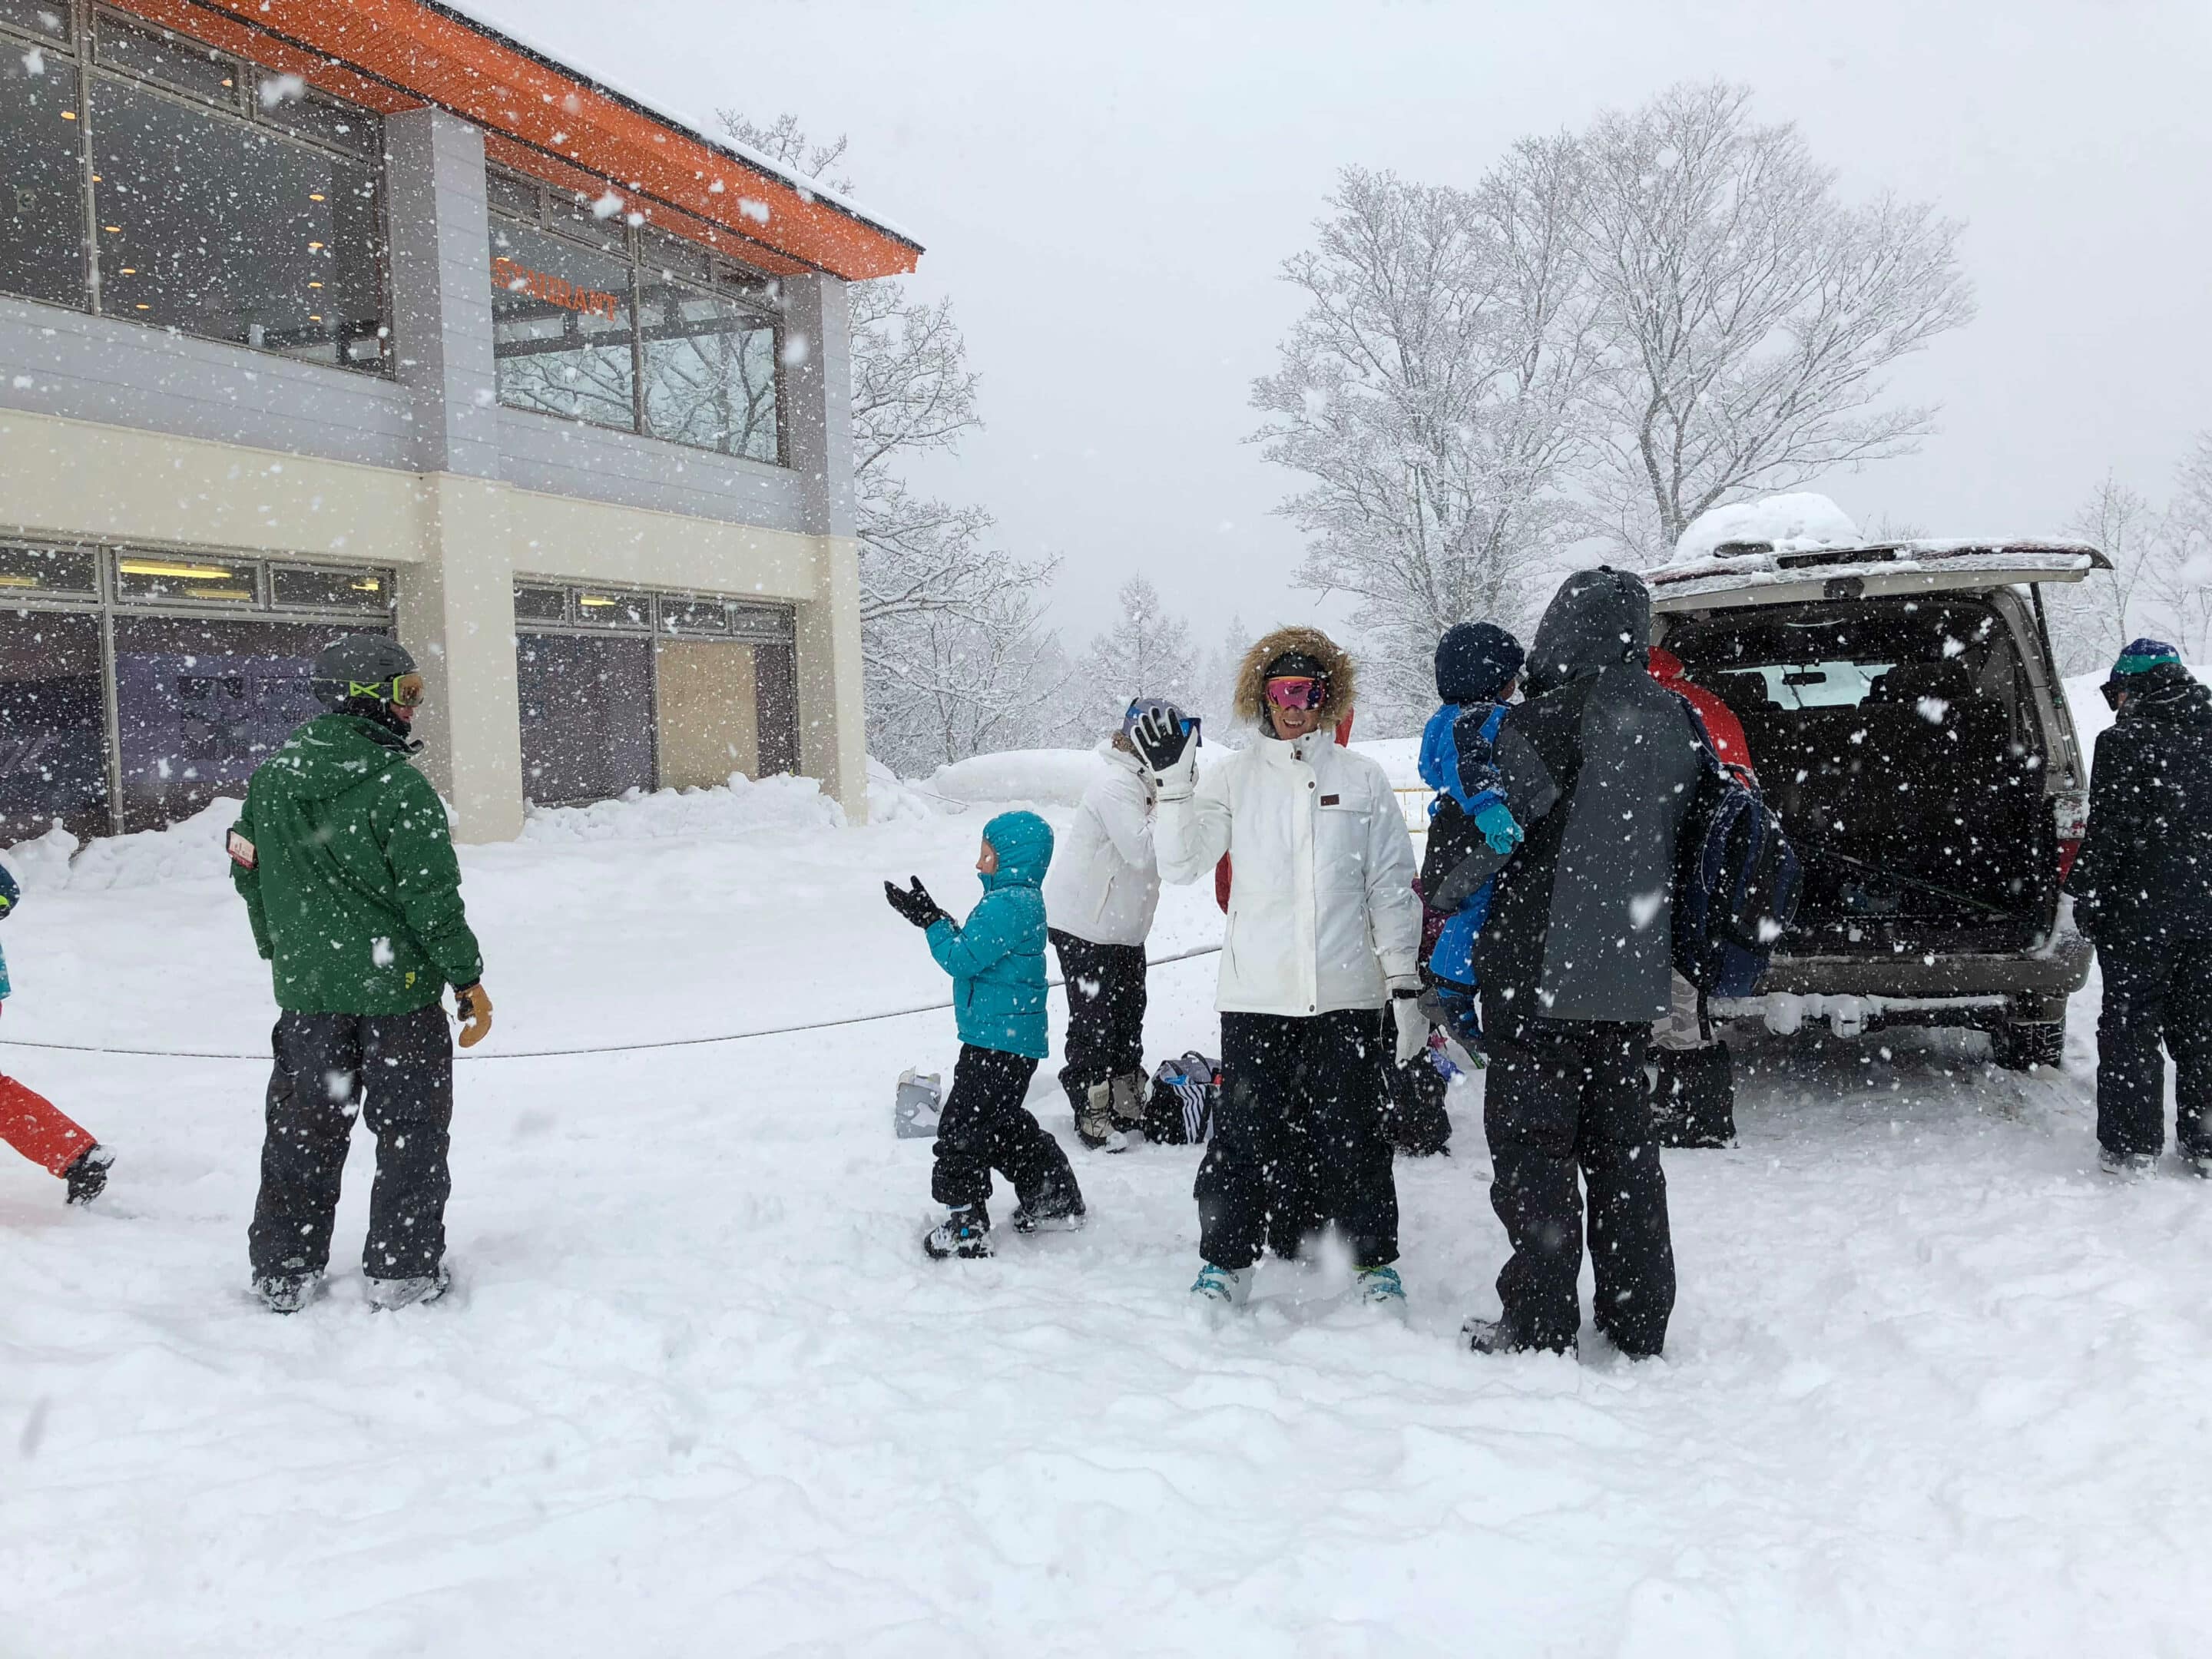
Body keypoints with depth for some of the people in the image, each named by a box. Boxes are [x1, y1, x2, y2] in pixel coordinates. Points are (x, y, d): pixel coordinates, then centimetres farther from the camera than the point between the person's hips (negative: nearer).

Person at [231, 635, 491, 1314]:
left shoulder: (270, 776, 4)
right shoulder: (397, 787, -17)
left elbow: (249, 875, 13)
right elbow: (433, 898, -16)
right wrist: (468, 980, -6)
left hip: (305, 990, 6)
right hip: (396, 989, -5)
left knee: (302, 1130, 16)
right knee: (411, 1129, 8)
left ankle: (283, 1271, 24)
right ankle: (404, 1270, 14)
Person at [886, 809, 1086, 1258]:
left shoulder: (1007, 904, -19)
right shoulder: (1020, 898, 14)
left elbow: (964, 958, -21)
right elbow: (972, 948, 16)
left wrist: (931, 920, -9)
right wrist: (931, 915, 5)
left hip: (998, 1041, -11)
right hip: (1012, 1037, 11)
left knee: (963, 1126, -6)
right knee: (1005, 1123, 22)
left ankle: (967, 1226, -1)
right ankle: (1053, 1200, 32)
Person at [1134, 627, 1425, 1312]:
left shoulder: (1362, 780, 5)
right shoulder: (1232, 776, 5)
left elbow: (1392, 891, 7)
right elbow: (1182, 864, -3)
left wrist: (1405, 987, 3)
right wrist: (1174, 781, -14)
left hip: (1346, 991, 0)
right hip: (1256, 991, 0)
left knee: (1352, 1129, 7)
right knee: (1244, 1129, 3)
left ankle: (1375, 1260, 23)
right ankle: (1227, 1259, 19)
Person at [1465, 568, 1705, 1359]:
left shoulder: (1550, 716, -15)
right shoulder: (1676, 720, 8)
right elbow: (1694, 833, 18)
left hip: (1542, 972, -7)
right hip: (1634, 971, 7)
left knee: (1534, 1143, 1)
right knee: (1622, 1138, 14)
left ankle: (1538, 1324, 5)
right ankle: (1638, 1318, 21)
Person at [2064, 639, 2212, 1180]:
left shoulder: (2125, 742, -13)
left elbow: (2107, 834, -15)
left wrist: (2086, 898, -6)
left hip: (2142, 911, -6)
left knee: (2130, 1025, 2)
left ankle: (2131, 1146, 4)